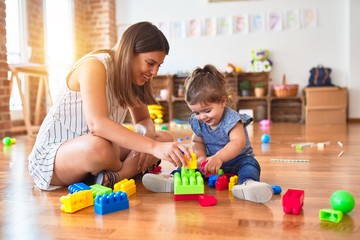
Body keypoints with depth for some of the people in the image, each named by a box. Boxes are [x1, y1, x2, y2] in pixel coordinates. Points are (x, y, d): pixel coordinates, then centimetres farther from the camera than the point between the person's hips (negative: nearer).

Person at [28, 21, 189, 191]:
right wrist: (153, 147, -44)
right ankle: (129, 170, -10)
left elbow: (144, 120, 7)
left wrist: (148, 135, -18)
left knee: (165, 139, -5)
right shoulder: (94, 66, -22)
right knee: (98, 147, -42)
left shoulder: (131, 75, 2)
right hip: (52, 154, -7)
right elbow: (97, 123, -37)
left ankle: (113, 177, -20)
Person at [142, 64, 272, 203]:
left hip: (236, 159, -5)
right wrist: (201, 157, -16)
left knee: (249, 163, -33)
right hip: (211, 160, 5)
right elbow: (197, 142, 6)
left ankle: (248, 183, -59)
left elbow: (238, 142, -34)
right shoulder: (197, 122, -2)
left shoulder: (231, 119, -22)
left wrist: (219, 157, -48)